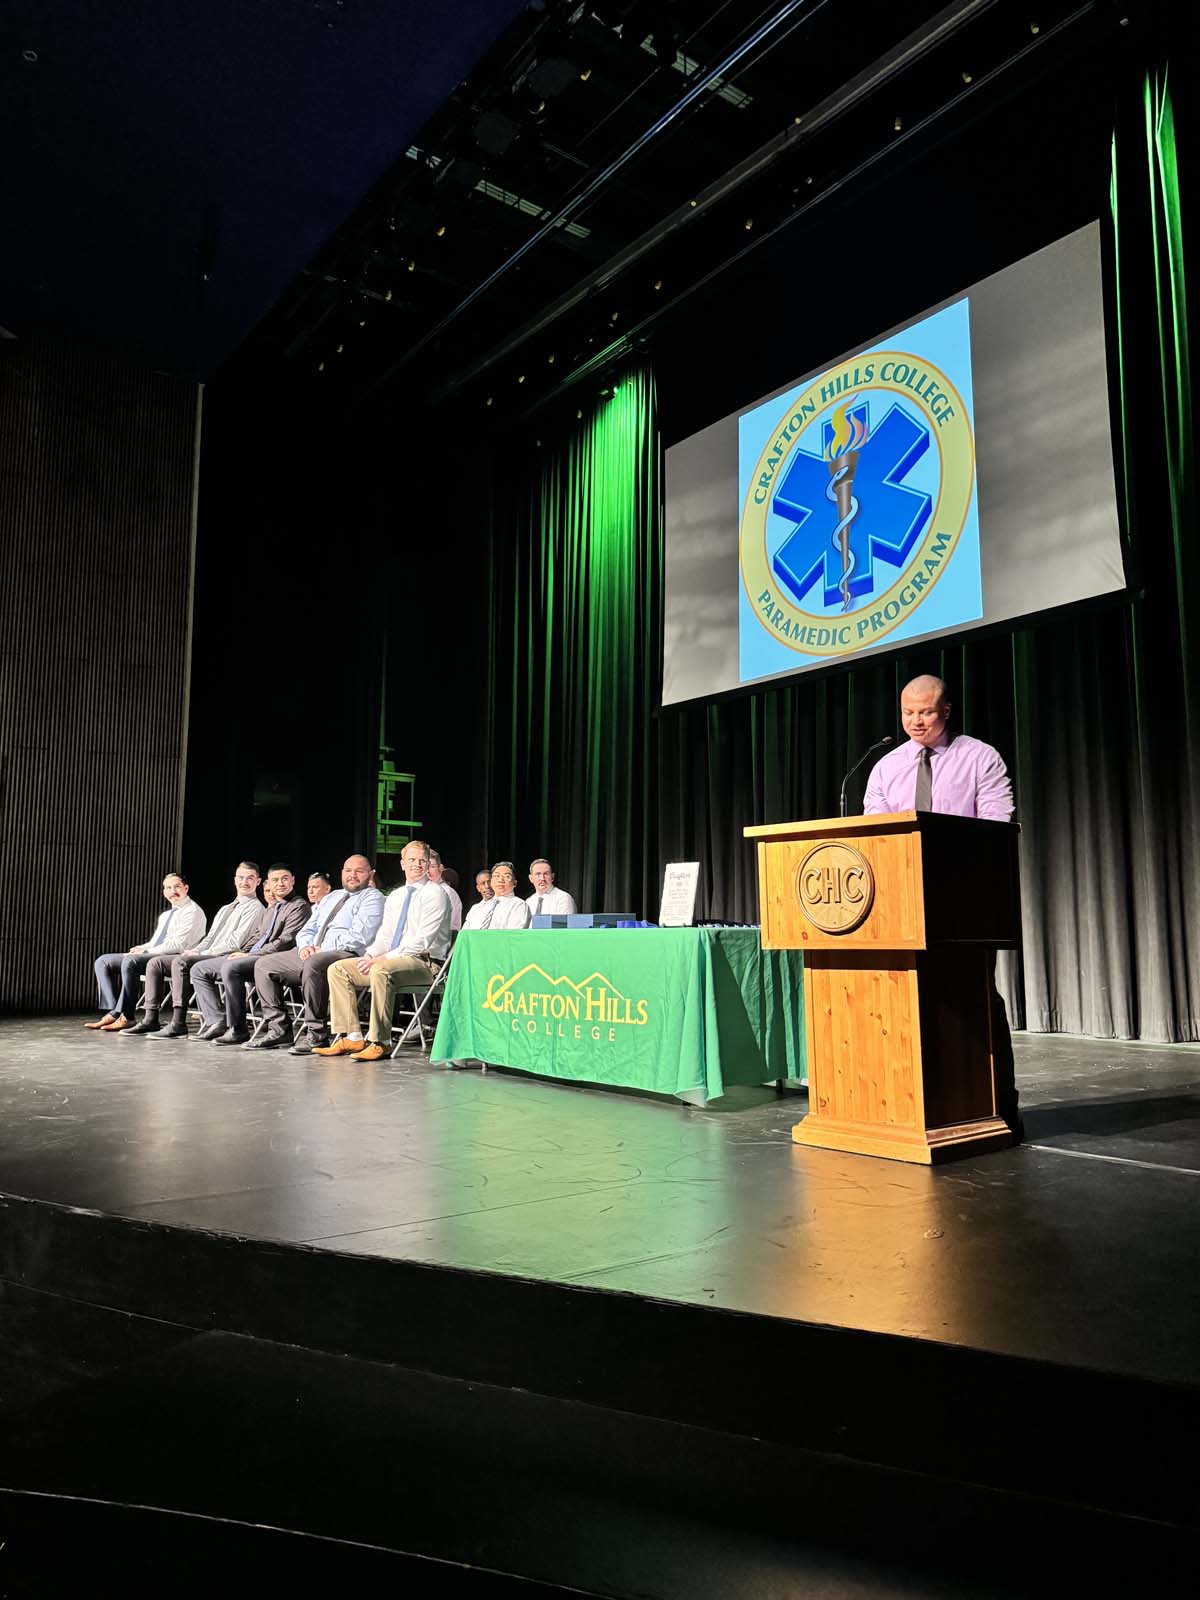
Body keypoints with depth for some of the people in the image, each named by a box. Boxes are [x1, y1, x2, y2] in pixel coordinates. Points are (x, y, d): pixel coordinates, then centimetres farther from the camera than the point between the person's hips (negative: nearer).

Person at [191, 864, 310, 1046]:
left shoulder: (299, 906, -3)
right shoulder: (267, 909, 26)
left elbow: (285, 942, -13)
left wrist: (248, 955, -14)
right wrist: (242, 952, 4)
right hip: (250, 956, 9)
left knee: (230, 967, -34)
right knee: (199, 969, 4)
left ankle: (238, 1029, -25)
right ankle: (217, 1022, -6)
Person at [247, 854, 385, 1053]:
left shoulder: (372, 897, 1)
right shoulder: (329, 898, 27)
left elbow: (359, 936, -13)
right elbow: (307, 930, 24)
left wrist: (321, 949, -14)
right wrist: (305, 946, 0)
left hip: (346, 955, -9)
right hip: (311, 953, 9)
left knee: (313, 964, -38)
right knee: (264, 965, 3)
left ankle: (317, 1035, -28)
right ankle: (278, 1029, 1)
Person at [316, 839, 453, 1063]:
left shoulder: (435, 893, -6)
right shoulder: (395, 896, 18)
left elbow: (424, 939, -16)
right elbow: (385, 935, 17)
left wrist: (386, 957, -20)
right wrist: (370, 955, -5)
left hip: (425, 963, -8)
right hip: (393, 960, 8)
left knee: (381, 971, -36)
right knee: (338, 969, -3)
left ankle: (379, 1043, -29)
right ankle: (351, 1038, -8)